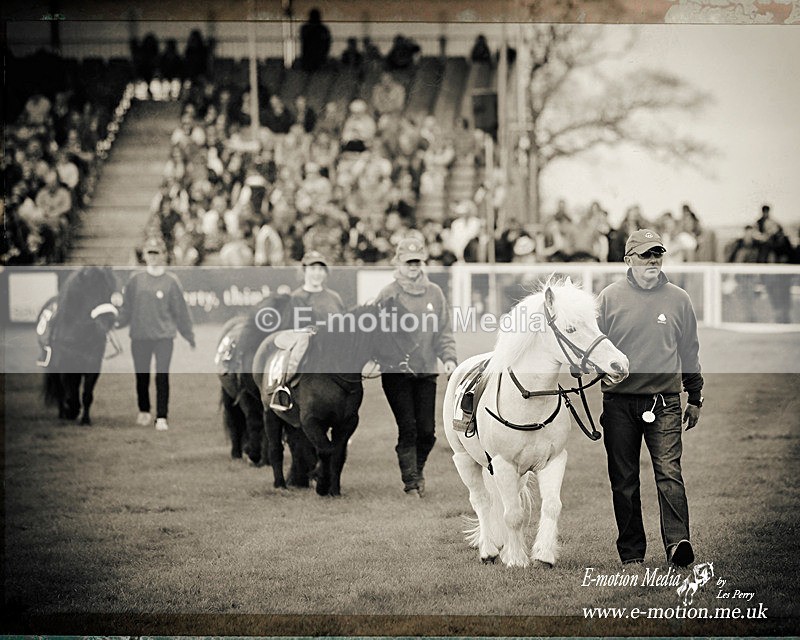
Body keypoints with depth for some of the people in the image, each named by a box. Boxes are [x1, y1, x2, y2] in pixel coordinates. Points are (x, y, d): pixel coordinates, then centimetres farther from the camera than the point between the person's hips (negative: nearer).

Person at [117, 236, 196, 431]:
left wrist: (189, 336, 4)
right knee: (141, 376, 10)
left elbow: (180, 311, 4)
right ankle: (144, 412, 30)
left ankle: (161, 418, -5)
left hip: (164, 336, -2)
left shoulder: (171, 281, 1)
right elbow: (127, 307, 9)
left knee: (162, 376, -9)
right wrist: (116, 323, -6)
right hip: (139, 336, 2)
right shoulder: (135, 280, 6)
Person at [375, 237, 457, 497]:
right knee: (407, 427, -7)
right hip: (396, 371, -3)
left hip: (426, 371, 3)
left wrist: (449, 357, -6)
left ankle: (416, 471, 27)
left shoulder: (434, 293, 8)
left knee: (427, 429, 2)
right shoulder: (388, 294, -1)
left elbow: (444, 331, 9)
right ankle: (411, 482, -1)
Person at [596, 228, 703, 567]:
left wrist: (695, 397, 16)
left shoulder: (678, 299, 8)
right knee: (624, 480, 5)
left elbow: (690, 351, 15)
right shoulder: (610, 297, 3)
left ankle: (677, 541, -21)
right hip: (619, 402, 0)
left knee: (669, 473, -13)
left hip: (664, 402, 0)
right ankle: (631, 552, 11)